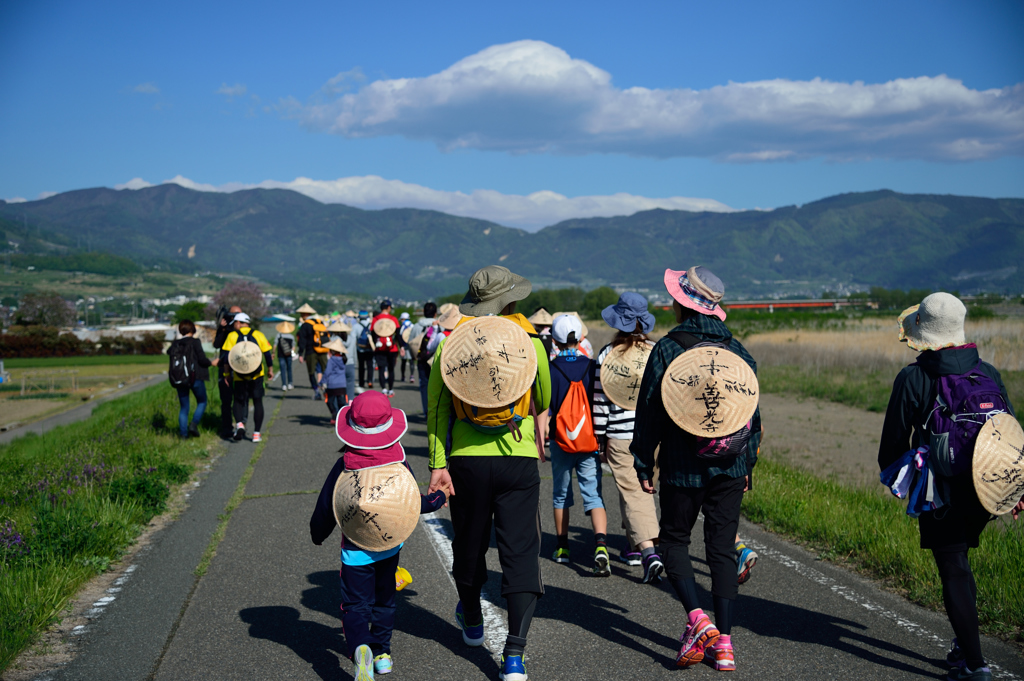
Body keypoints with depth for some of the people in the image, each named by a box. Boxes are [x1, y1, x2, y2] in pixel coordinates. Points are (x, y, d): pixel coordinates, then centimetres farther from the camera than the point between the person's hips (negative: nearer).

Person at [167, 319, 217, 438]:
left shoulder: (176, 344, 3)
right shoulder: (195, 342, -8)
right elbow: (202, 359, -11)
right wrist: (212, 363, 6)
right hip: (196, 378, -4)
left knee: (184, 407, 11)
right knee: (202, 402, 14)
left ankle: (183, 432, 5)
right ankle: (194, 424, -5)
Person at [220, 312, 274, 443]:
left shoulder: (232, 336, 1)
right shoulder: (258, 335, 5)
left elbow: (225, 355, -5)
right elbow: (268, 354, 6)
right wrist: (270, 369, 17)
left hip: (239, 376, -1)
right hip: (257, 374, 1)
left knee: (239, 401, 12)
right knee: (258, 402, 9)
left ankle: (239, 424, -16)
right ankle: (256, 433, 5)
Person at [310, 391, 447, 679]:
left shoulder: (344, 467, -14)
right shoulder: (400, 464, -9)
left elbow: (325, 507, -6)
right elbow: (415, 502, 1)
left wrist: (317, 534, 13)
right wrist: (438, 498, 22)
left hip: (356, 547, -3)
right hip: (391, 545, 3)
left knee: (355, 604, 1)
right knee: (384, 598, 22)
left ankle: (361, 648, -24)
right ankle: (381, 652, 27)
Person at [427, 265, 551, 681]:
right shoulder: (530, 342, -3)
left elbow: (436, 407, -2)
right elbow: (543, 403, 11)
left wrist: (437, 463, -1)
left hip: (467, 460, 2)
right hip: (519, 460, -2)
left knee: (469, 545, 20)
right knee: (519, 552, 0)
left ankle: (472, 622, 42)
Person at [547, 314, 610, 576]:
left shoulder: (549, 370, -9)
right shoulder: (592, 367, -3)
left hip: (560, 443, 0)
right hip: (590, 444, 1)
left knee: (561, 495, 16)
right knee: (594, 495, -1)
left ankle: (562, 548, 25)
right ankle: (601, 546, -21)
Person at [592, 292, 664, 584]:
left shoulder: (607, 355, -5)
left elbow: (600, 399, -4)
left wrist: (599, 436, 4)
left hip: (621, 437, -3)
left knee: (633, 493, -2)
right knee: (644, 488, 19)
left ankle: (648, 551, -17)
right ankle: (634, 546, 31)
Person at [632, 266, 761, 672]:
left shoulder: (667, 349, -7)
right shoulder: (737, 350, 6)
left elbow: (649, 412, -6)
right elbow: (753, 412, 11)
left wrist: (643, 465, 2)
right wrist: (748, 463, 19)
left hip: (682, 468, -3)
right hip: (729, 469, 4)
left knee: (674, 540, 12)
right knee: (722, 549, 8)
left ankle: (697, 619, -7)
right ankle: (723, 642, 7)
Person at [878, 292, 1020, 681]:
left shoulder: (912, 379, -10)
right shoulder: (988, 373, 2)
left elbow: (894, 438, -4)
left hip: (940, 494, -5)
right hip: (984, 490, 5)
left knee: (954, 573, 1)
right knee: (959, 564, 22)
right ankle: (964, 642, 27)